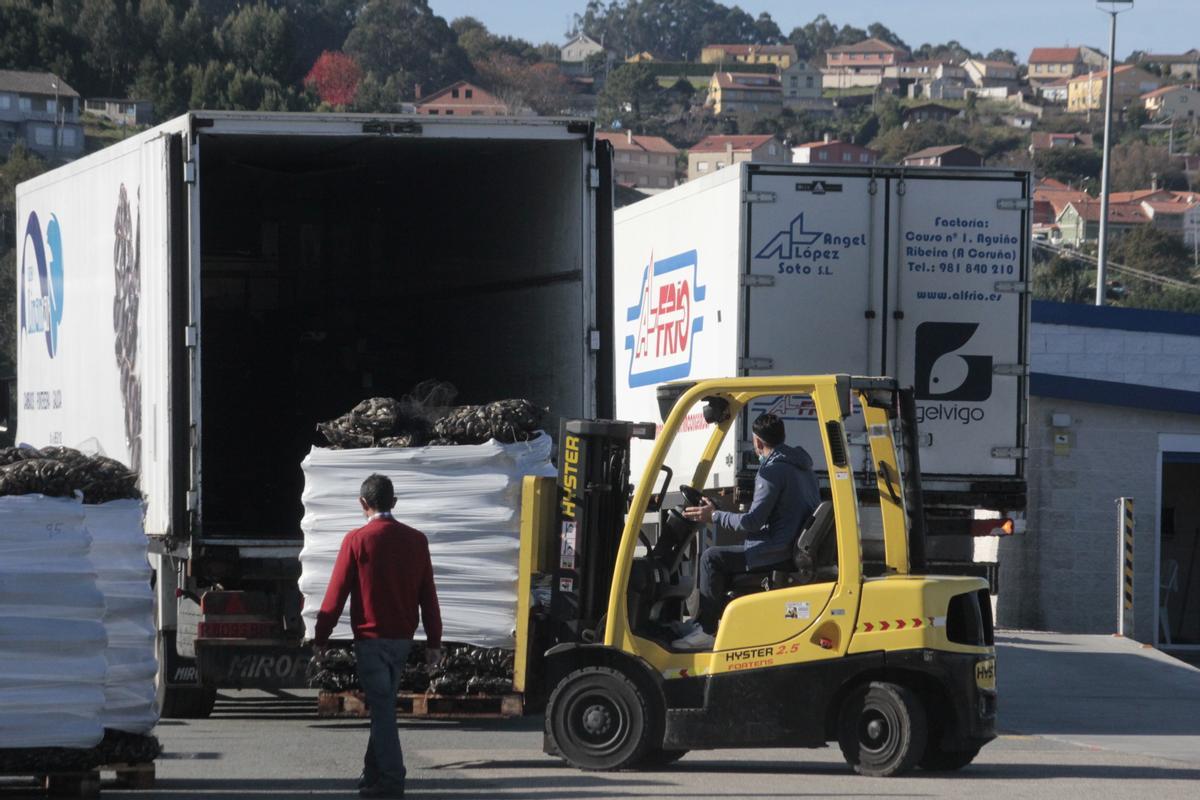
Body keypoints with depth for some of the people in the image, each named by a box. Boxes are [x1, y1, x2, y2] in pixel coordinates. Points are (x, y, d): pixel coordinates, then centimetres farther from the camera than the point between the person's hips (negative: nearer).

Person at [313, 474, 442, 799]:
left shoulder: (356, 540, -10)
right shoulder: (416, 540, 3)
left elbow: (337, 592, -8)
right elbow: (428, 595, 5)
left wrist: (320, 638, 0)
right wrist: (433, 641, 10)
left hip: (370, 638, -5)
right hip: (402, 638, 5)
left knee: (382, 708, -3)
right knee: (384, 706, 17)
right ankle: (373, 773, 24)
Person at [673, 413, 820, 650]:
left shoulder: (772, 471, -16)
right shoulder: (801, 466, 14)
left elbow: (752, 522, -19)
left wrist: (714, 516, -7)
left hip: (779, 551, -10)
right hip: (799, 548, 10)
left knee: (712, 558, -6)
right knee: (729, 557, 23)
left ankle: (706, 631, -5)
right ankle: (705, 621, 20)